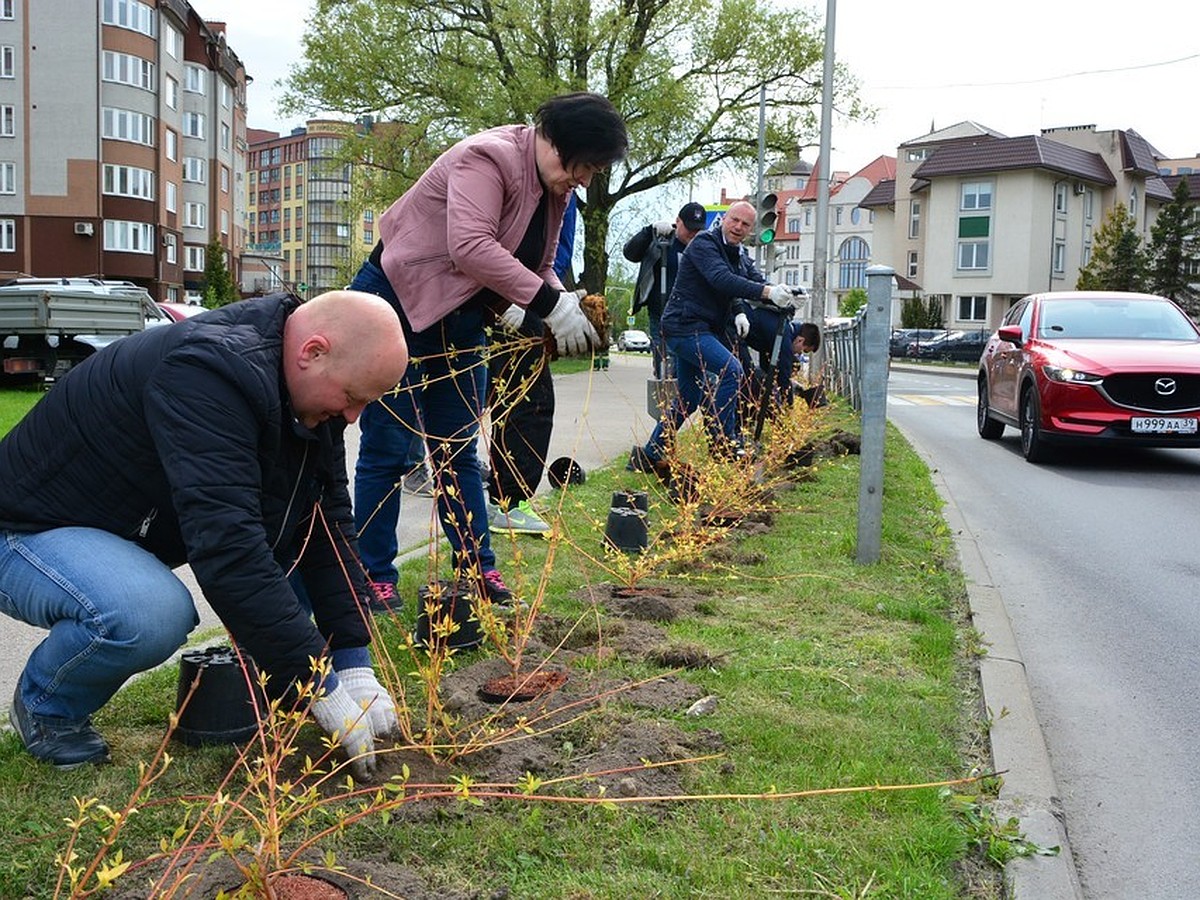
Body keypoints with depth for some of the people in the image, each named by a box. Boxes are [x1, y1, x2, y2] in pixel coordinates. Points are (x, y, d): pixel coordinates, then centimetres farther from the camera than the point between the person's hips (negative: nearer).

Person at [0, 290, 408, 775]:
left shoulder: (307, 391, -7)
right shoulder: (205, 376, -34)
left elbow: (330, 520, -5)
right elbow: (227, 547, -40)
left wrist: (354, 663, -12)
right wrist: (320, 687, -35)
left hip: (139, 530, 8)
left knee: (307, 517, -4)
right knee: (152, 615, -37)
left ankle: (268, 687, 8)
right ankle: (45, 706, -5)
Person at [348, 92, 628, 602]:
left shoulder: (554, 190, 6)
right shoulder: (489, 158, -21)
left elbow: (540, 266, 9)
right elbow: (471, 247, -34)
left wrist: (566, 305, -12)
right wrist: (550, 304, -35)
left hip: (458, 322, 8)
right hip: (395, 304, -8)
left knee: (458, 450, 11)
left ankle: (476, 569, 17)